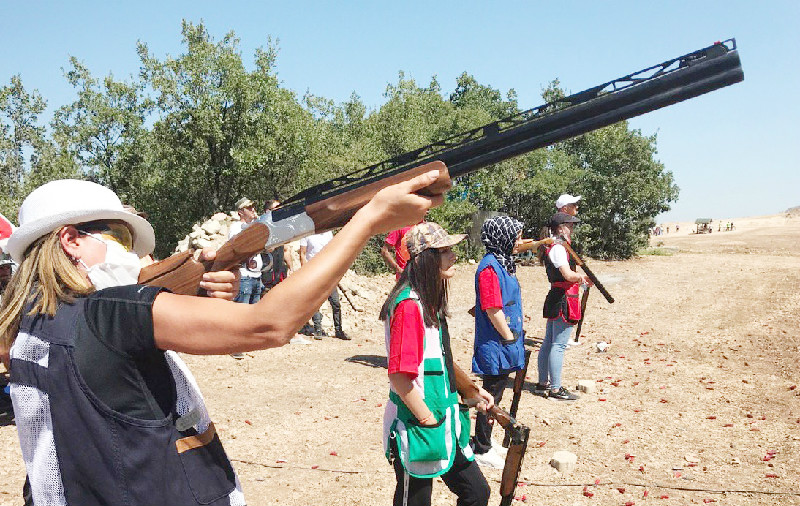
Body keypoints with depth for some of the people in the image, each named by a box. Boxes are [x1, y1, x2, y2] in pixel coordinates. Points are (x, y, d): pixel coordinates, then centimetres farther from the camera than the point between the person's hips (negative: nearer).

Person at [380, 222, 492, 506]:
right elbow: (399, 375, -24)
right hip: (417, 429, -9)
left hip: (445, 424, 9)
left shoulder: (432, 301, 9)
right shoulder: (409, 305, -22)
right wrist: (428, 419, -17)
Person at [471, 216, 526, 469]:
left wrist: (515, 338, 16)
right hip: (495, 345, -10)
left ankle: (485, 441, 32)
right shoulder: (489, 267, -20)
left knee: (495, 395, 18)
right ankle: (482, 451, 13)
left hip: (504, 345, 10)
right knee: (491, 396, 1)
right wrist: (509, 337, -14)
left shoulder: (504, 262, 12)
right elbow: (492, 309, -23)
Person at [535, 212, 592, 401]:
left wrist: (580, 279, 15)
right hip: (564, 300, -11)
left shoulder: (551, 247, 16)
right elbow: (568, 275, -24)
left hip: (555, 299, 11)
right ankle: (555, 389, -2)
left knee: (549, 343, 14)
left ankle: (543, 383, 23)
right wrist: (582, 278, -4)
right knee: (558, 345, -6)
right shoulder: (558, 248, -16)